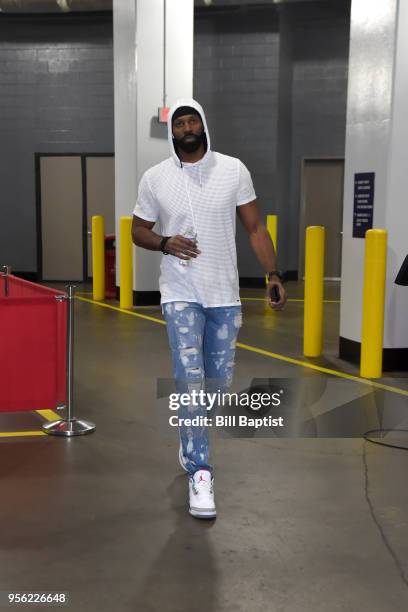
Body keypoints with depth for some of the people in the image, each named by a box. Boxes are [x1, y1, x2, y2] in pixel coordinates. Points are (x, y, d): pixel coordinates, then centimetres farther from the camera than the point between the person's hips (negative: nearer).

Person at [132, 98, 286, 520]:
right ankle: (199, 474, 0)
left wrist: (273, 274, -7)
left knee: (219, 382, 11)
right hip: (181, 295, -2)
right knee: (190, 380, -10)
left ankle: (190, 440, 40)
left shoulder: (233, 170, 0)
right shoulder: (155, 178, -1)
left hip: (224, 296, 2)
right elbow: (138, 230, 8)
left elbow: (254, 227, 3)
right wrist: (165, 243, -14)